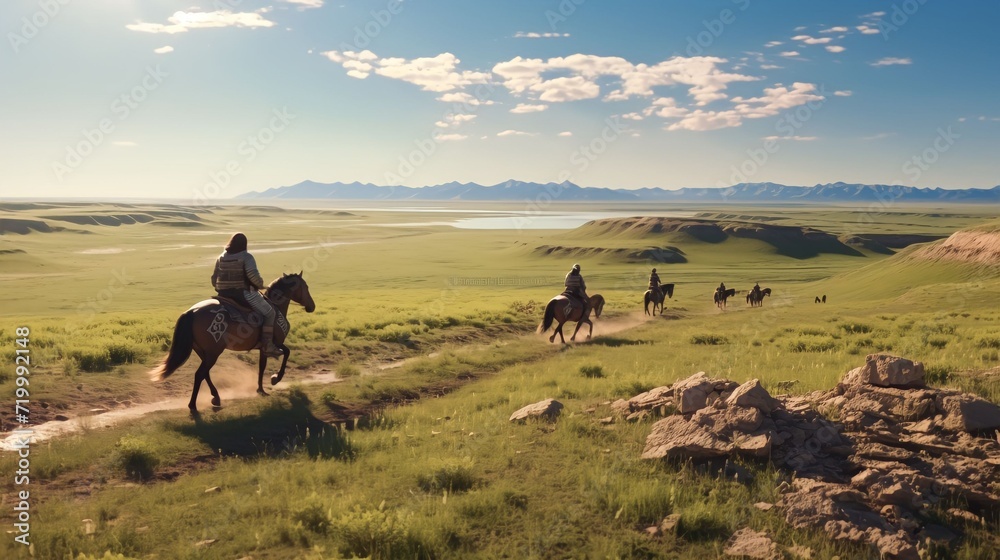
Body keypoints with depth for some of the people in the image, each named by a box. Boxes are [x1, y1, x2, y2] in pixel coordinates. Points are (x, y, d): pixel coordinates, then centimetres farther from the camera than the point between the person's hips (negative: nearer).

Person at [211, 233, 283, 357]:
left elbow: (214, 279, 15)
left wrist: (221, 289, 31)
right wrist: (260, 284, -6)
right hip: (244, 293, -7)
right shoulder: (246, 257, -9)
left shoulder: (221, 258, 11)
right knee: (269, 313, 2)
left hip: (224, 294, 7)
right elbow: (253, 275, -24)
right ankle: (267, 345, -8)